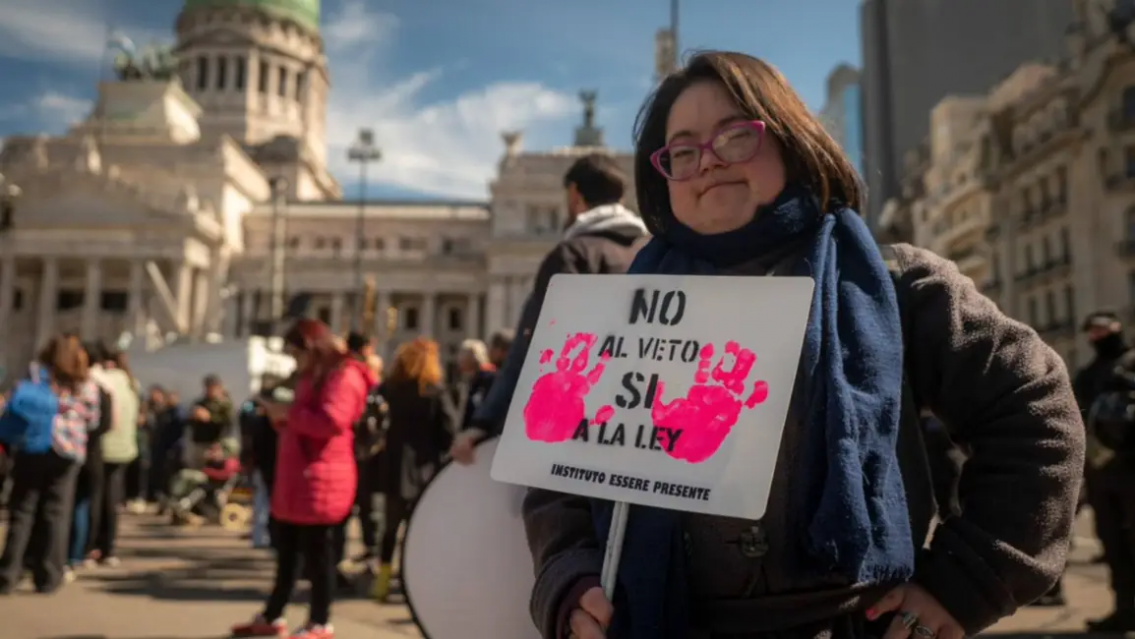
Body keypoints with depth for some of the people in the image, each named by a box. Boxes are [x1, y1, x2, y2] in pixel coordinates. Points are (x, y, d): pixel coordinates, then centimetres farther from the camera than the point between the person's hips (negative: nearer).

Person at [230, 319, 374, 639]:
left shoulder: (344, 376, -10)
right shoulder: (310, 378, 22)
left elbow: (331, 421, -24)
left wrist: (289, 413, -15)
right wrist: (280, 417, 9)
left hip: (320, 479, -10)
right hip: (294, 477, 10)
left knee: (316, 552, -4)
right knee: (286, 551, 15)